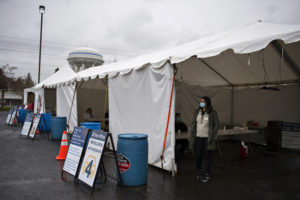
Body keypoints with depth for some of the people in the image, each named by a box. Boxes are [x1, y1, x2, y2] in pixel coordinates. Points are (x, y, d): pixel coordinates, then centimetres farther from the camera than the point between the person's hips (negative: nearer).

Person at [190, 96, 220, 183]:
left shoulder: (213, 113, -7)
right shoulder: (197, 111, 5)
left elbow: (217, 125, -2)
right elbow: (193, 123, 11)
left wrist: (212, 135, -7)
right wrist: (192, 135, 7)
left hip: (207, 138, -3)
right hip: (198, 137, 3)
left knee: (207, 155, 5)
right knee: (198, 154, 7)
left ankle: (207, 174, 19)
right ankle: (198, 172, 27)